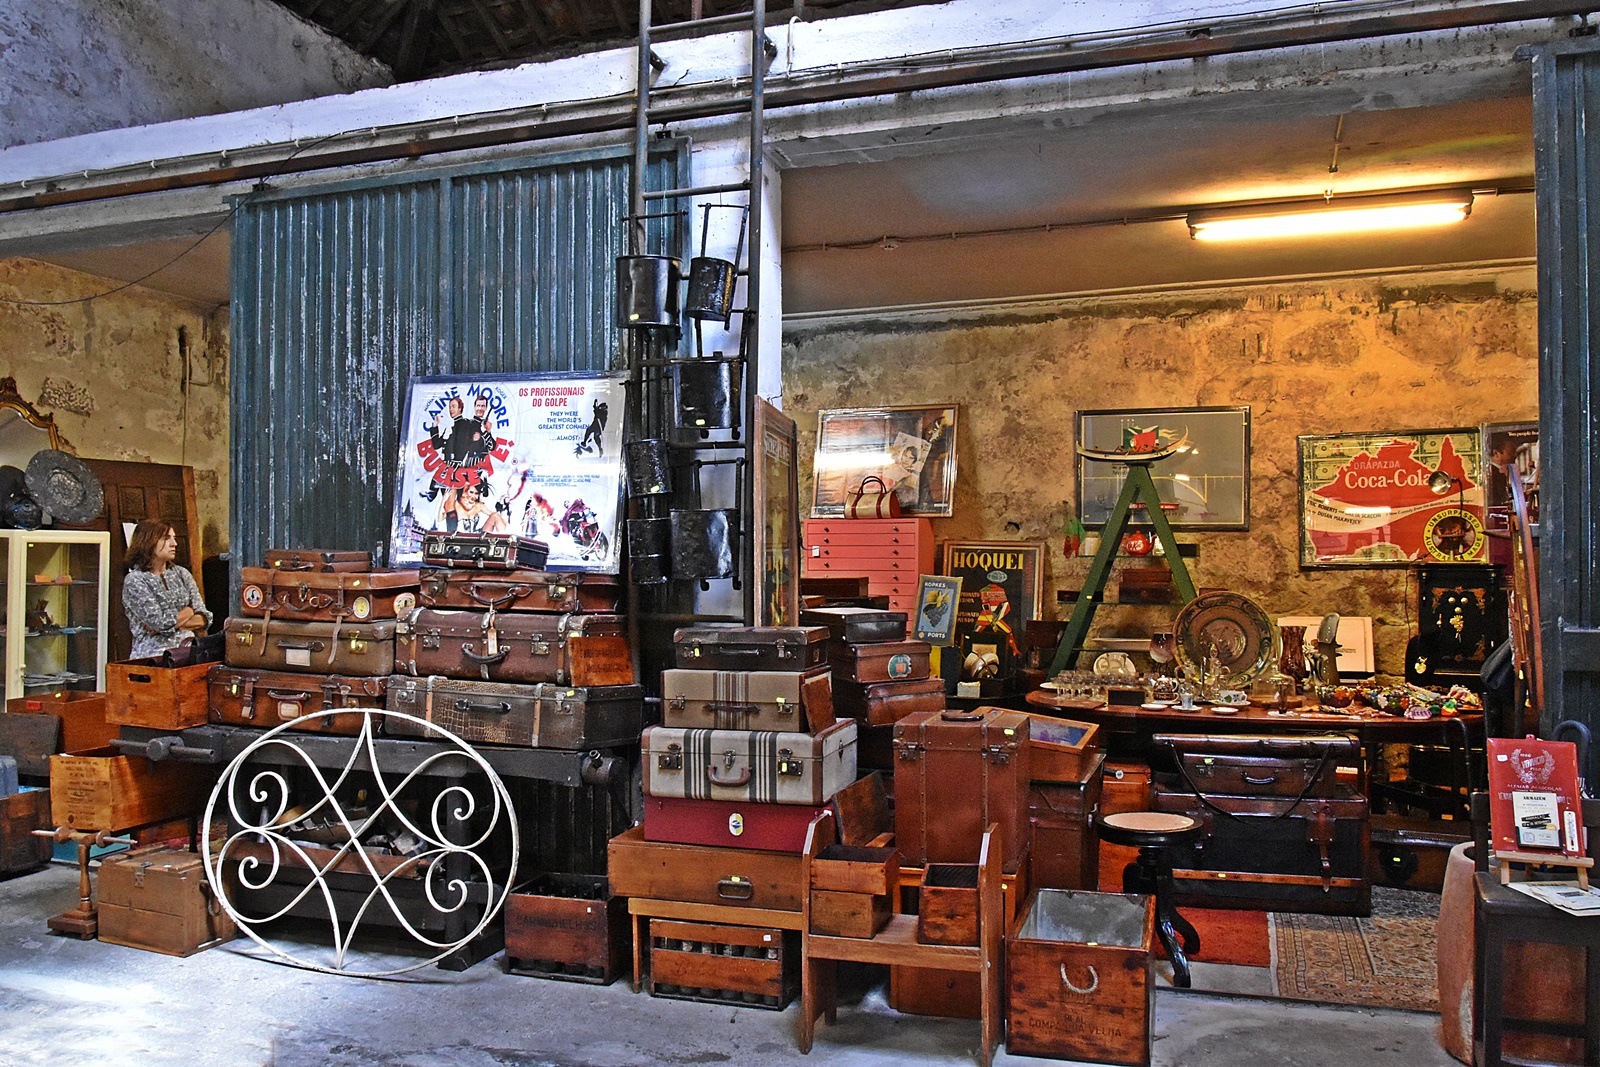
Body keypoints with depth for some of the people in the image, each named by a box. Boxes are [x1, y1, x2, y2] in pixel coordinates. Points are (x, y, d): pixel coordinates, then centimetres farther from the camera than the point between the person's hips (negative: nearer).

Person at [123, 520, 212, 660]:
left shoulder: (182, 573, 15)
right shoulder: (134, 581, -1)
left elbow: (205, 619, 8)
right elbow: (160, 623, -11)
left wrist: (173, 623, -6)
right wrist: (188, 612, 4)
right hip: (153, 652, -5)